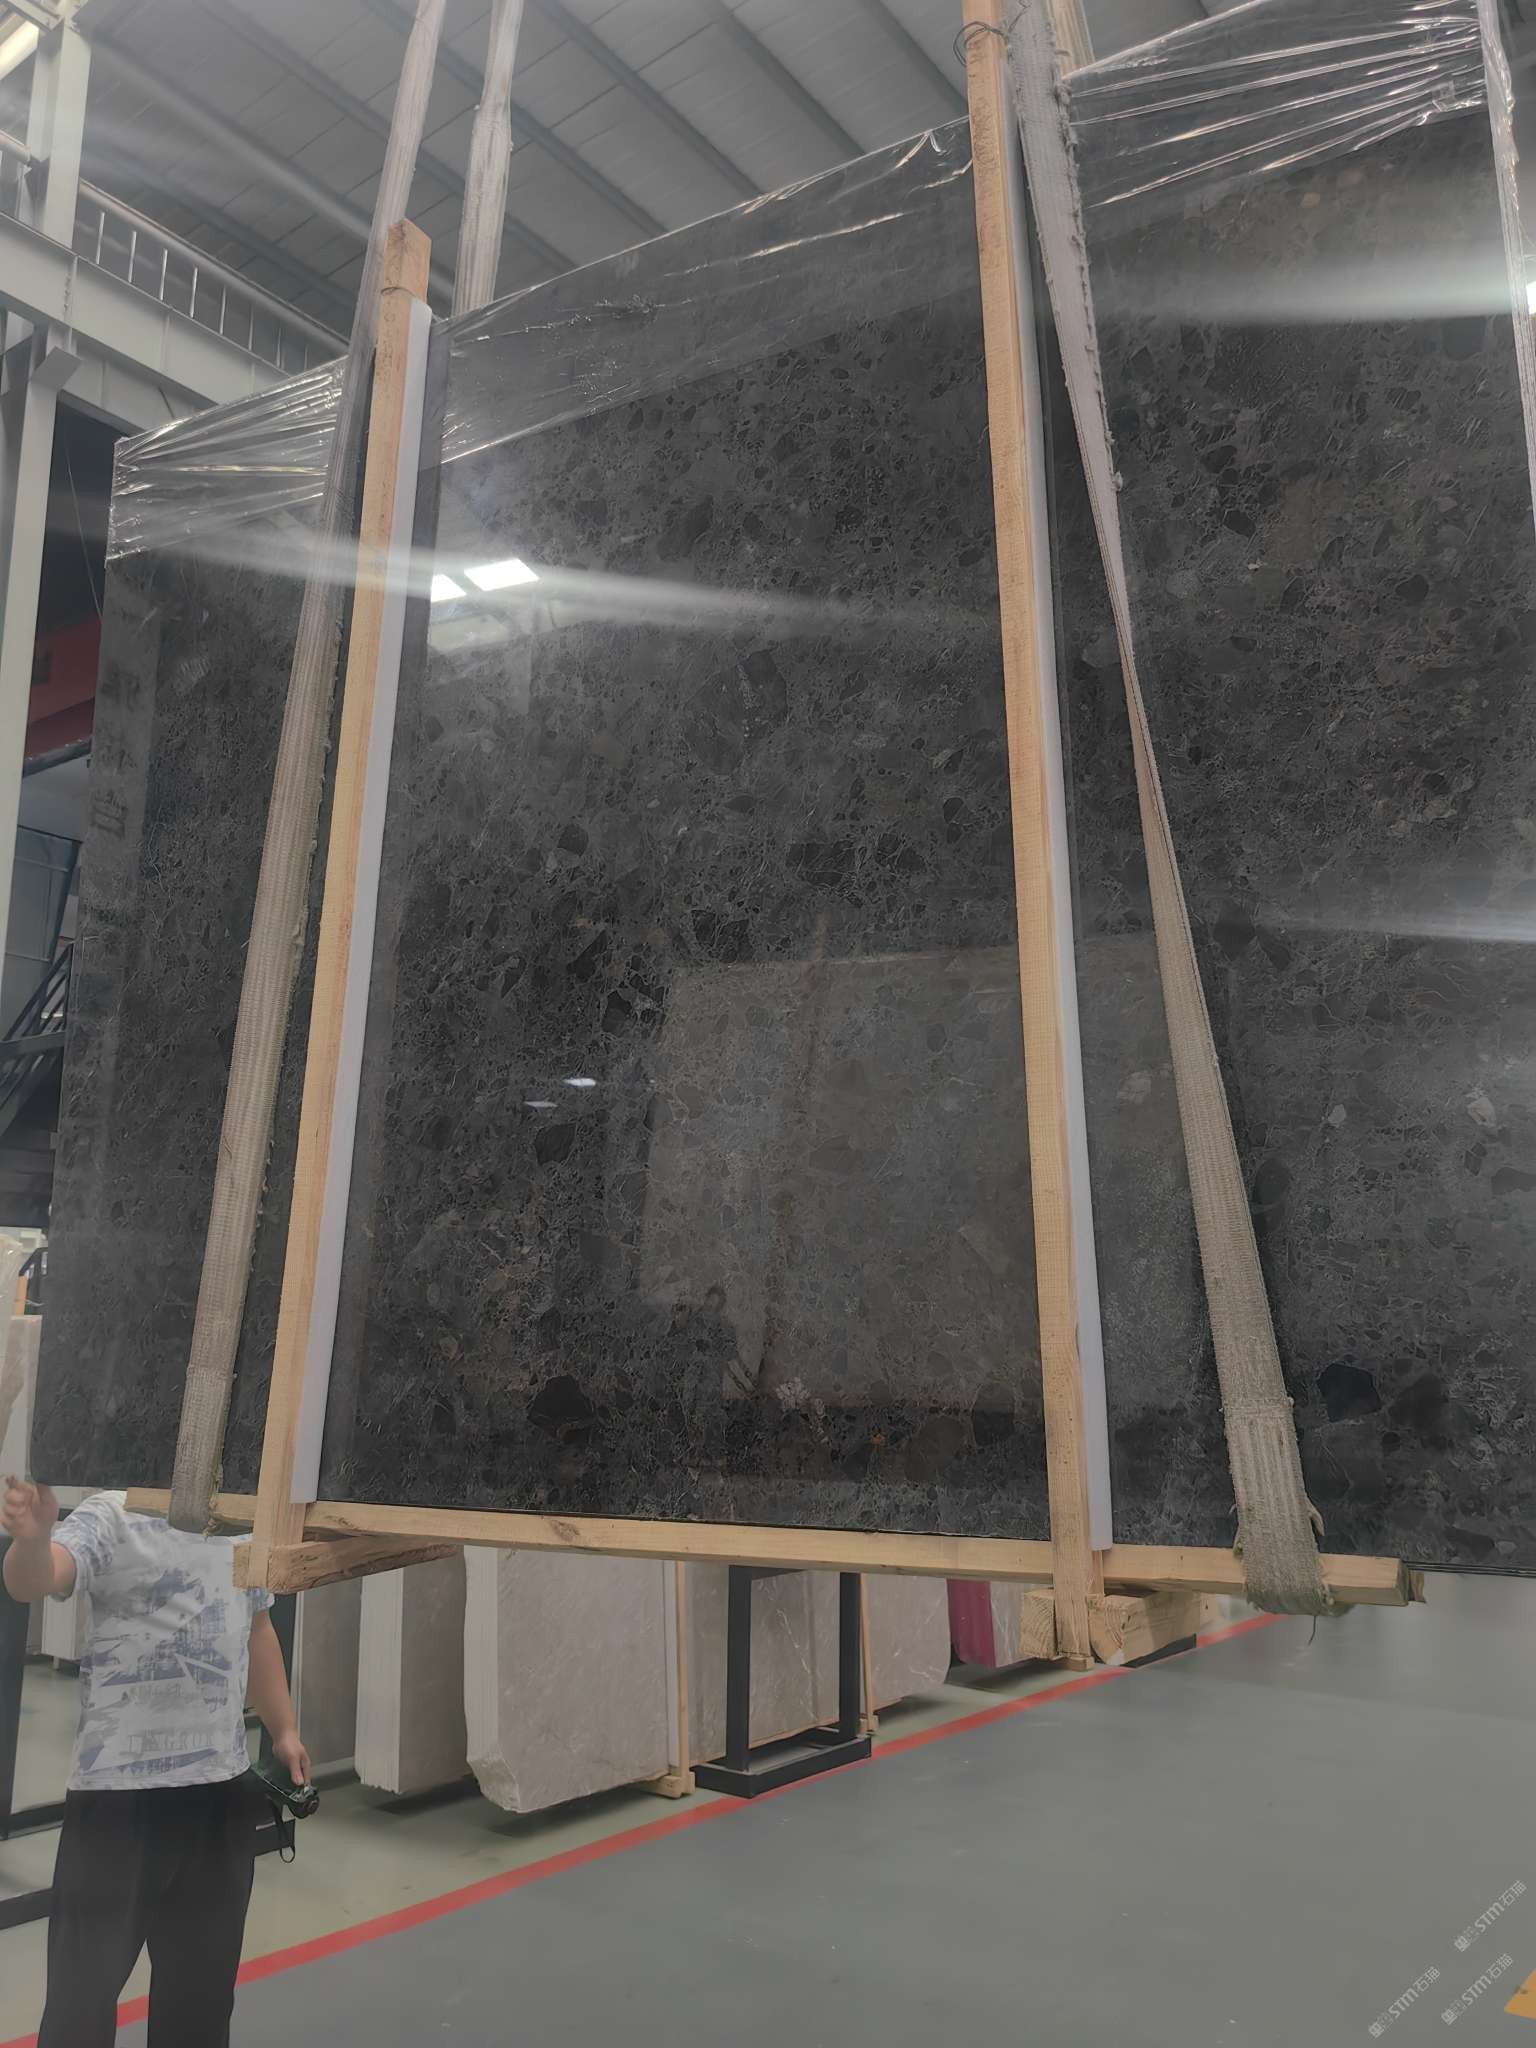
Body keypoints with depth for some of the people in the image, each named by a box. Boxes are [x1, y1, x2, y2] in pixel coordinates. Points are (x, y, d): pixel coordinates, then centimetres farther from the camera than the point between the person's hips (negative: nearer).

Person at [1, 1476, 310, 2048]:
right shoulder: (112, 1518, -11)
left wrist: (283, 1730, 17)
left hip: (222, 1786, 6)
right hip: (118, 1788, -5)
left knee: (202, 1981, 17)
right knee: (86, 1979, 2)